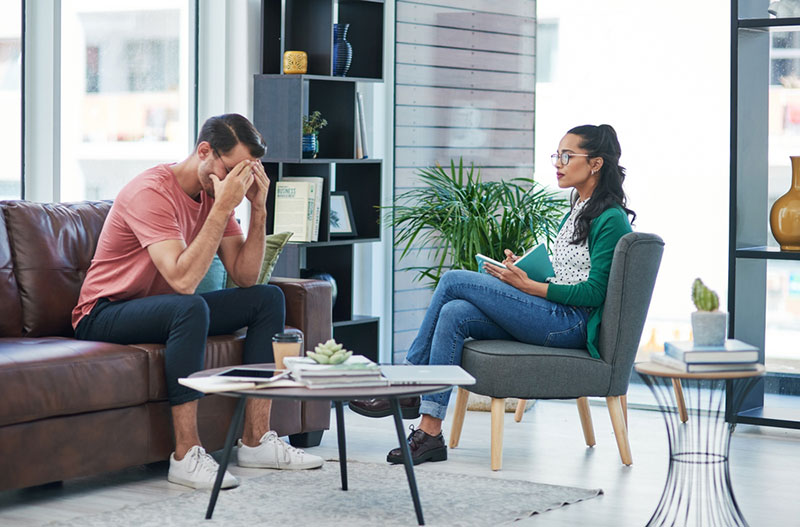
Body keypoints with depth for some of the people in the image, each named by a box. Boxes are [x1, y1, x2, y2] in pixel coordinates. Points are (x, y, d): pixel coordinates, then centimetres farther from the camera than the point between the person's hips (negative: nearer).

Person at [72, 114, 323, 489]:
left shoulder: (216, 194, 2)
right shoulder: (153, 191, -23)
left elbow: (245, 276, -2)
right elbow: (183, 279, -35)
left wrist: (258, 207, -12)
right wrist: (223, 208, -32)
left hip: (167, 310, 9)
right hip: (104, 315, -9)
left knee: (268, 299, -3)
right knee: (190, 308, -38)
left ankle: (255, 441, -7)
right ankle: (186, 456, -34)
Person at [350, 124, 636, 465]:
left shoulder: (610, 219, -8)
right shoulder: (577, 211, 21)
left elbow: (594, 292, -15)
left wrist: (529, 287, -15)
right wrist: (521, 272, 6)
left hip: (572, 323, -9)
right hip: (552, 315, 9)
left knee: (454, 280, -14)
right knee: (454, 313, -16)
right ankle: (430, 431, -19)